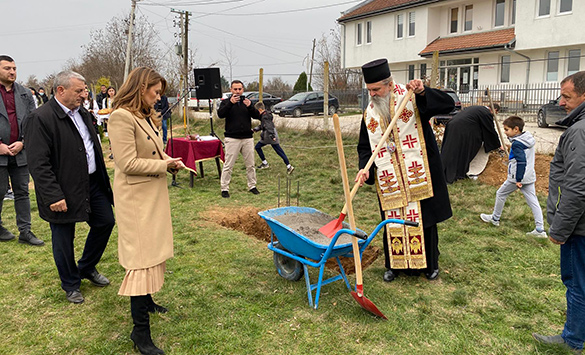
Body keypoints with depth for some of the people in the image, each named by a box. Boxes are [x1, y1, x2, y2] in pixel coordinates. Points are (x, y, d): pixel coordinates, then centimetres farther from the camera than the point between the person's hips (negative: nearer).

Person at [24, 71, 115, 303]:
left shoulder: (82, 113, 9)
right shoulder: (40, 119, -17)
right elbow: (38, 164, -20)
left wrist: (102, 178, 15)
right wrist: (53, 196, -23)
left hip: (92, 183, 8)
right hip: (63, 191, -7)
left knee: (105, 222, 14)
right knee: (64, 239, 8)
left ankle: (87, 268, 37)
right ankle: (71, 286, 29)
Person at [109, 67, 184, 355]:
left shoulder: (146, 116, 12)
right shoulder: (122, 117, -18)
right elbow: (128, 164, -23)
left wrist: (168, 160, 3)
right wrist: (164, 165, -15)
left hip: (154, 192, 10)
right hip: (136, 197, -10)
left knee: (153, 250, 18)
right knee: (141, 256, -5)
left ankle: (145, 300, 36)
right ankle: (140, 330, 5)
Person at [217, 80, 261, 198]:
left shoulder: (247, 102, 12)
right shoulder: (226, 102, 5)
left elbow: (257, 116, 1)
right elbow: (220, 114, -14)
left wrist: (250, 106, -16)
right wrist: (230, 103, -25)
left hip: (247, 138, 3)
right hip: (232, 138, -3)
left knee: (250, 165, 9)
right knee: (228, 165, -3)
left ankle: (252, 186, 21)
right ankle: (224, 188, 4)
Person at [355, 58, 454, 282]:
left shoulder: (411, 98, -7)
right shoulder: (369, 113, 4)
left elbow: (448, 105, -14)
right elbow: (365, 146, 8)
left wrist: (423, 92, -30)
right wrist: (364, 168, -10)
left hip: (418, 175, -3)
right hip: (389, 180, 3)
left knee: (423, 219, 8)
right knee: (393, 221, 8)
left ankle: (430, 263, 27)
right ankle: (395, 264, 26)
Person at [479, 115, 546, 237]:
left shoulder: (517, 144, -18)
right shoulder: (529, 140, 10)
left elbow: (521, 162, -23)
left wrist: (518, 179, -21)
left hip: (516, 178, -8)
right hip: (529, 177, 8)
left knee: (501, 194, 12)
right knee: (533, 201, 5)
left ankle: (495, 218, 27)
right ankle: (540, 229, 4)